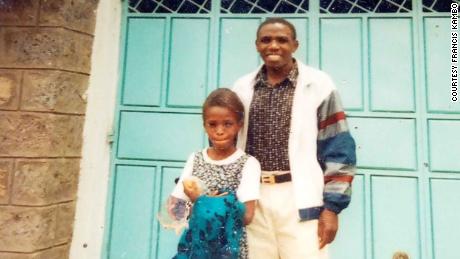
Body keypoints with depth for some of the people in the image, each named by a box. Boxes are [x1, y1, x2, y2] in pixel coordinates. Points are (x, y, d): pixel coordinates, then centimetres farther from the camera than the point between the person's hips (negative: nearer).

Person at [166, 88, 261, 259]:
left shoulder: (248, 163, -9)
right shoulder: (195, 159, 1)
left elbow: (247, 216, -14)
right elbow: (175, 211, 1)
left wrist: (201, 200, -18)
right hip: (195, 243, 1)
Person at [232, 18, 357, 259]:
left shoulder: (318, 84, -1)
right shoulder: (242, 88, 8)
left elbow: (338, 149, -3)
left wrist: (331, 206, -7)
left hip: (300, 198, -2)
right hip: (252, 199, 3)